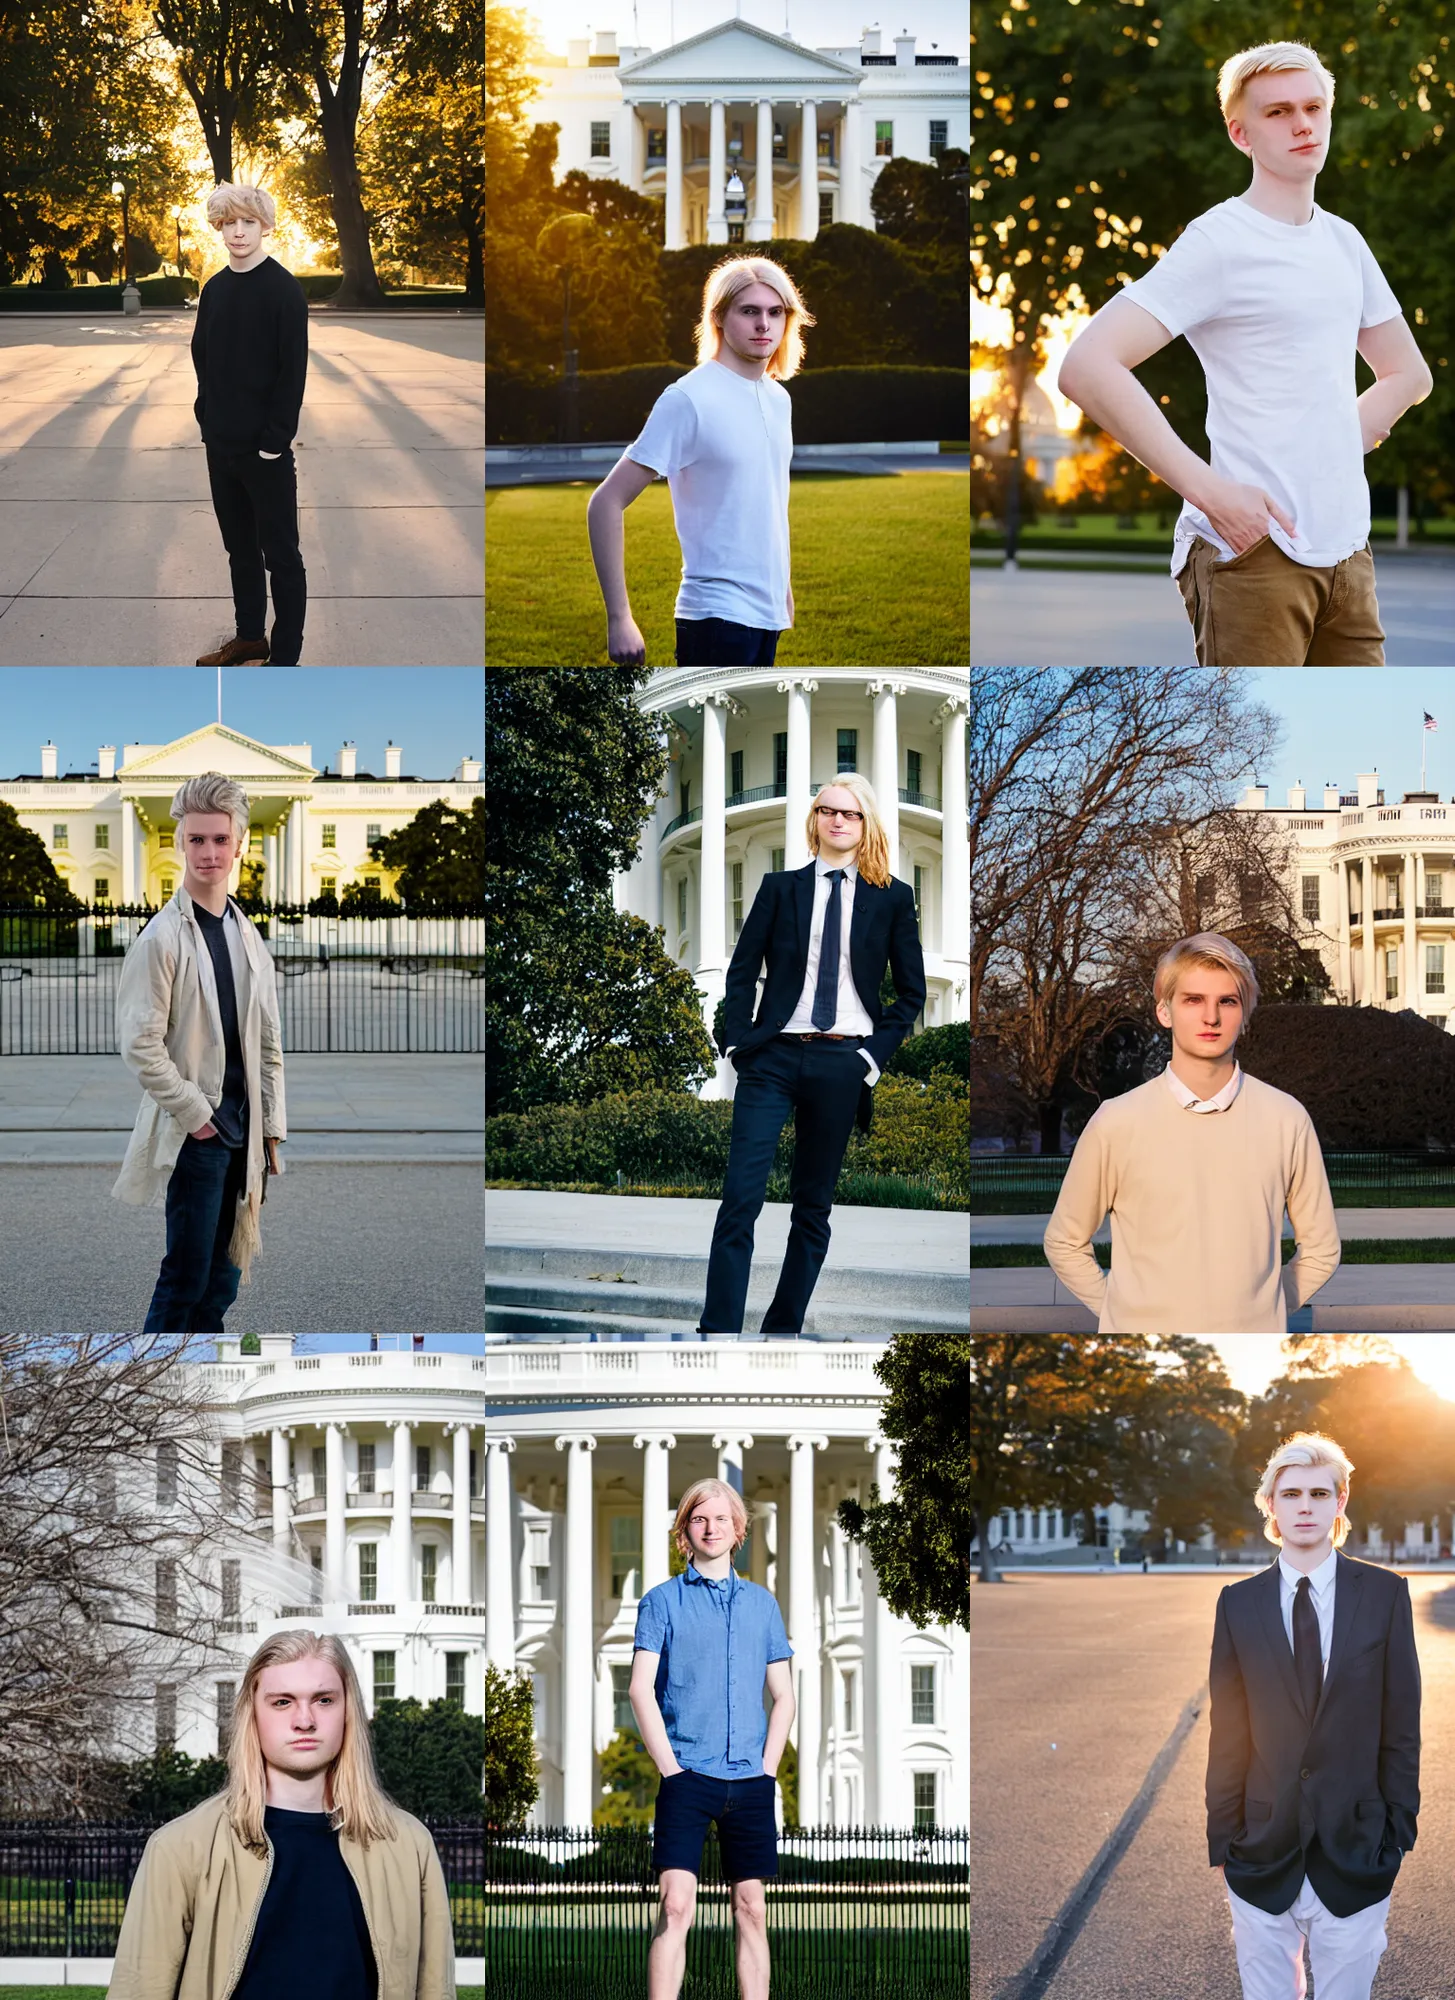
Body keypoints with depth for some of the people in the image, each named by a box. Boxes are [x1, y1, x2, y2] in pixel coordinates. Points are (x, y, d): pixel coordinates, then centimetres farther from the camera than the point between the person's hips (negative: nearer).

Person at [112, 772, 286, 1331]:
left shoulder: (248, 938, 11)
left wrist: (271, 1132, 10)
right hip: (195, 1133, -6)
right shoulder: (162, 937, -10)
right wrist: (194, 1113, -13)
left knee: (222, 1282, 10)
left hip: (243, 1131, 6)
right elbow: (139, 1044, -14)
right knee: (186, 1278, -7)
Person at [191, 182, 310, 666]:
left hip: (265, 448, -6)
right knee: (239, 548, 16)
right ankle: (249, 638, 28)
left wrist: (275, 439, -15)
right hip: (221, 443, 6)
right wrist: (207, 417, 6)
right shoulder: (215, 289, 8)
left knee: (280, 554, 0)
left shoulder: (283, 289, -11)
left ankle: (284, 658, 5)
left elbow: (293, 370, -13)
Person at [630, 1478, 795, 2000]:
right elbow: (641, 1689, -1)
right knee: (676, 1906, -12)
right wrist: (670, 1767, -8)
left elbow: (783, 1695, 15)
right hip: (688, 1776, -3)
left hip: (751, 1781, 3)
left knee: (752, 1909, 4)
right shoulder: (663, 1600, 5)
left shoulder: (761, 1602, 14)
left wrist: (768, 1766, 3)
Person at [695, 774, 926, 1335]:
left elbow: (911, 990, 9)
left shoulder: (892, 898, 6)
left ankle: (784, 1327, 15)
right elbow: (742, 971, 7)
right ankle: (718, 1330, -11)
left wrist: (875, 1054, -1)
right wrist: (737, 1042, -4)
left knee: (813, 1208, 7)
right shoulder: (780, 888, 8)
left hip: (842, 1064, 0)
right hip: (774, 1057, 0)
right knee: (740, 1198, -10)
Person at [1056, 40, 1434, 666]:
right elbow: (1087, 367, -18)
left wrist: (1339, 447, 13)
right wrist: (1208, 489, -20)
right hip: (1253, 550, -7)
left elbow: (1407, 372, 32)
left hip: (1346, 547, 8)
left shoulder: (1343, 242, 16)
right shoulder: (1219, 241, -7)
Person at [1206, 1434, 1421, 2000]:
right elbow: (1227, 1734, 4)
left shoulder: (1385, 1594, -1)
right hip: (1263, 1857, 1)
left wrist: (1399, 1827, -1)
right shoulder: (1239, 1604, 2)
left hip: (1354, 1859, -1)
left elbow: (1402, 1721, 1)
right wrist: (1223, 1838, 3)